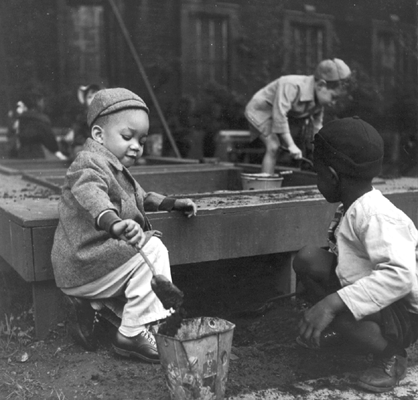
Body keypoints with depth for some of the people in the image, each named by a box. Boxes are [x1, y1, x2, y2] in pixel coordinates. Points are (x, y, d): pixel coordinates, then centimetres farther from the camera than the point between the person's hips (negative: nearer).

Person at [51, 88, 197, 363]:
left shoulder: (117, 170, 20)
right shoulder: (89, 162, -13)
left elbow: (140, 198, 35)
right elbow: (90, 194, -35)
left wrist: (171, 203, 20)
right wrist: (113, 222, -54)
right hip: (82, 266, -10)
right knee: (152, 250, -19)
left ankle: (89, 307, 8)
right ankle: (133, 334, -15)